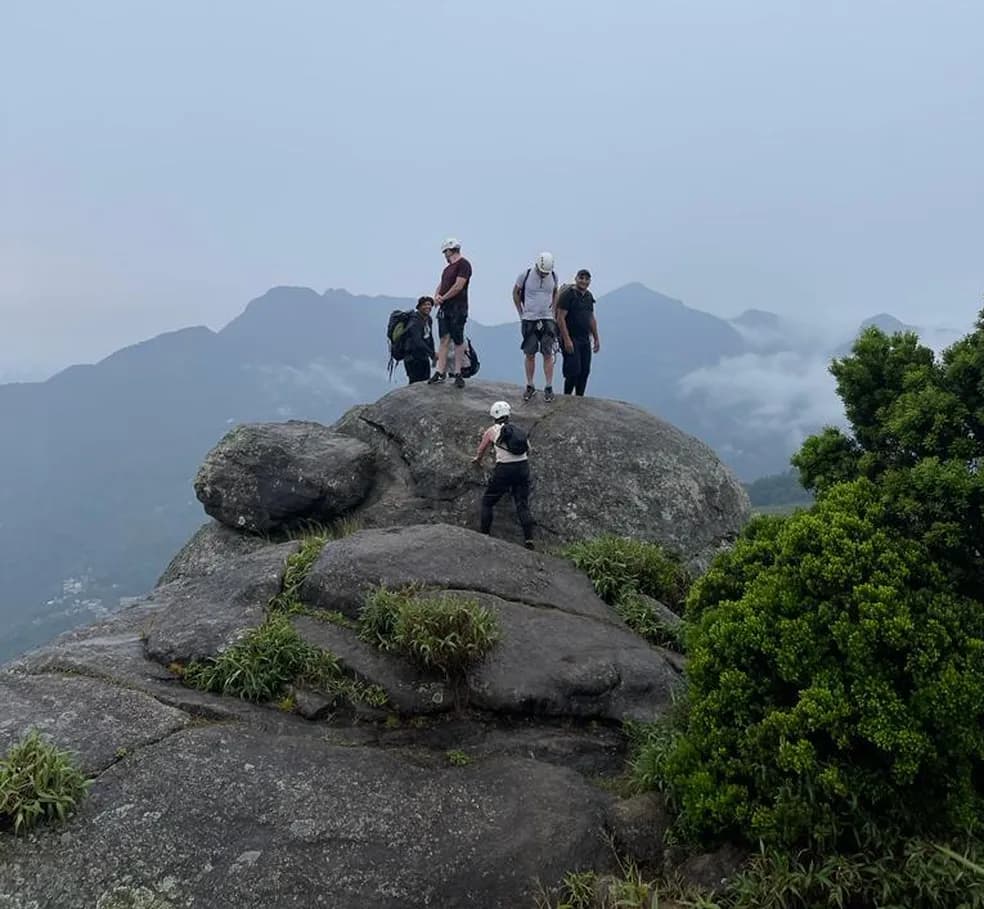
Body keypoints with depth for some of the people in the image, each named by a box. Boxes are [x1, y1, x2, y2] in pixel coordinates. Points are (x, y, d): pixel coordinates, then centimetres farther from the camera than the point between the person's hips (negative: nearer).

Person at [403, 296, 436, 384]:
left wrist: (433, 357, 16)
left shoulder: (429, 319, 8)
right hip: (413, 359, -9)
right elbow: (418, 342, -32)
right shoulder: (415, 322, -21)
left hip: (424, 357, 9)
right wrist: (433, 354, -35)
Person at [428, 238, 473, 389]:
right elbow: (441, 284, 21)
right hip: (444, 308, 8)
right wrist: (436, 296, 0)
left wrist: (443, 297, -8)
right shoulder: (448, 267, 21)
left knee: (458, 341, -2)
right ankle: (441, 372, 3)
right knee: (444, 340, 3)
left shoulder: (463, 264, -6)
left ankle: (457, 373, 2)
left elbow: (458, 286, -15)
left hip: (457, 308, -8)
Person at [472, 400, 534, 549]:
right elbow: (528, 449, 23)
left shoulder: (492, 430, 7)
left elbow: (482, 449, 24)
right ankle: (529, 539, -4)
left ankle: (485, 535, 13)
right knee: (523, 504, 7)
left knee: (487, 502, 13)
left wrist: (477, 459, 45)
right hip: (523, 466, 3)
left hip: (504, 469, -3)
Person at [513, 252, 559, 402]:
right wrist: (521, 313, 6)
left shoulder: (553, 277, -1)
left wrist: (553, 311, 10)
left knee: (548, 355, -3)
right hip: (529, 320, -1)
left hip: (547, 320, 1)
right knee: (530, 355, 3)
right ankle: (530, 386, 14)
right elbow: (515, 293, 8)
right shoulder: (525, 275, -7)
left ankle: (548, 388, 3)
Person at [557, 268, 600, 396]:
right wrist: (566, 340, -20)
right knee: (573, 371, -9)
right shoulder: (568, 294, -9)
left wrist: (596, 338, 18)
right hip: (571, 339, -7)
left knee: (585, 371, 6)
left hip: (585, 340, 7)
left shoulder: (589, 296, 14)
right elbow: (560, 318, -15)